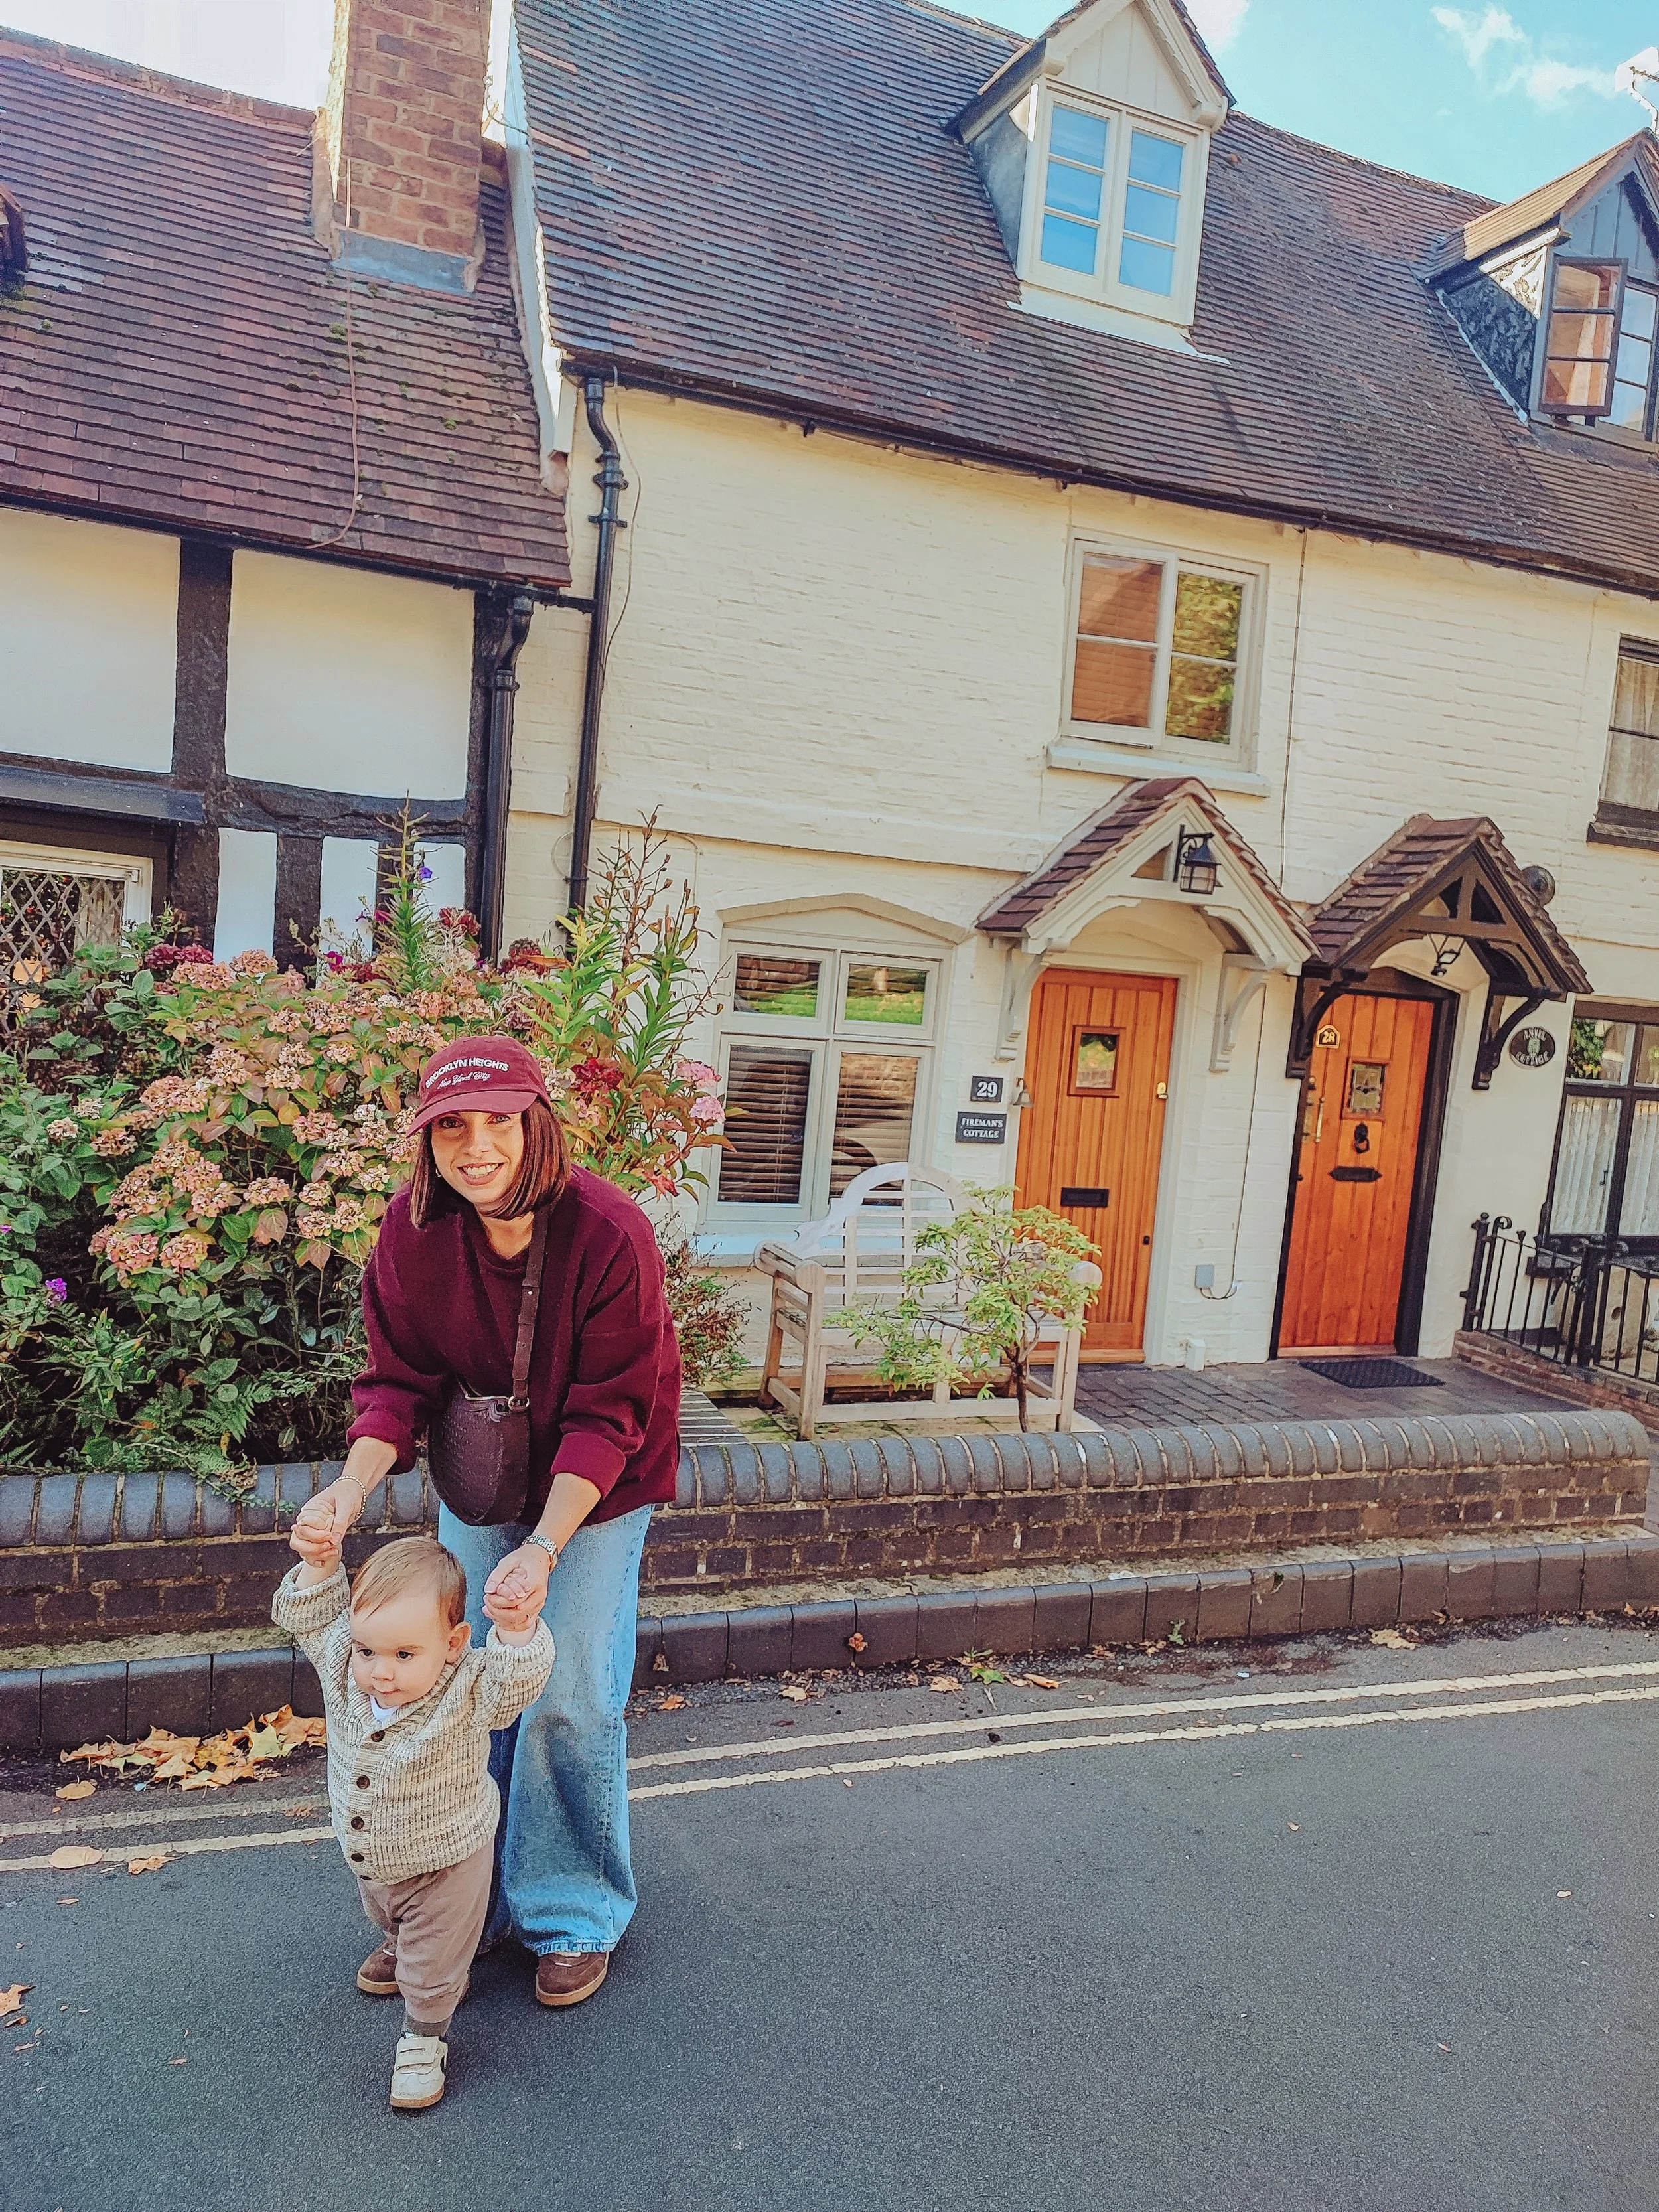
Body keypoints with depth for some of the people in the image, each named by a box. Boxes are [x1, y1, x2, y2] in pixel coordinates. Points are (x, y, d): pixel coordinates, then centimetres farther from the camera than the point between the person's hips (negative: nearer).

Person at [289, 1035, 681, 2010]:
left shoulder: (610, 1235, -30)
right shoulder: (414, 1228, -18)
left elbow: (605, 1418, -25)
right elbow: (400, 1381, -10)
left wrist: (543, 1547, -32)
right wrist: (353, 1487, -27)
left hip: (595, 1488, -4)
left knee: (568, 1700, 0)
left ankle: (577, 1918, 25)